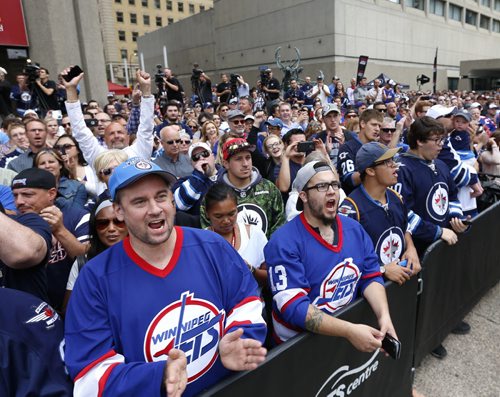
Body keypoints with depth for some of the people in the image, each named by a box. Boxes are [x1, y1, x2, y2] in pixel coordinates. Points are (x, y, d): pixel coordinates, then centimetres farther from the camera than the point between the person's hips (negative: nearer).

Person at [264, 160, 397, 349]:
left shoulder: (354, 229, 4)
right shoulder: (284, 242, -17)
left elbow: (371, 277, 5)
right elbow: (293, 306, -22)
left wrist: (384, 315, -11)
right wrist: (350, 331, -24)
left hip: (350, 322, 5)